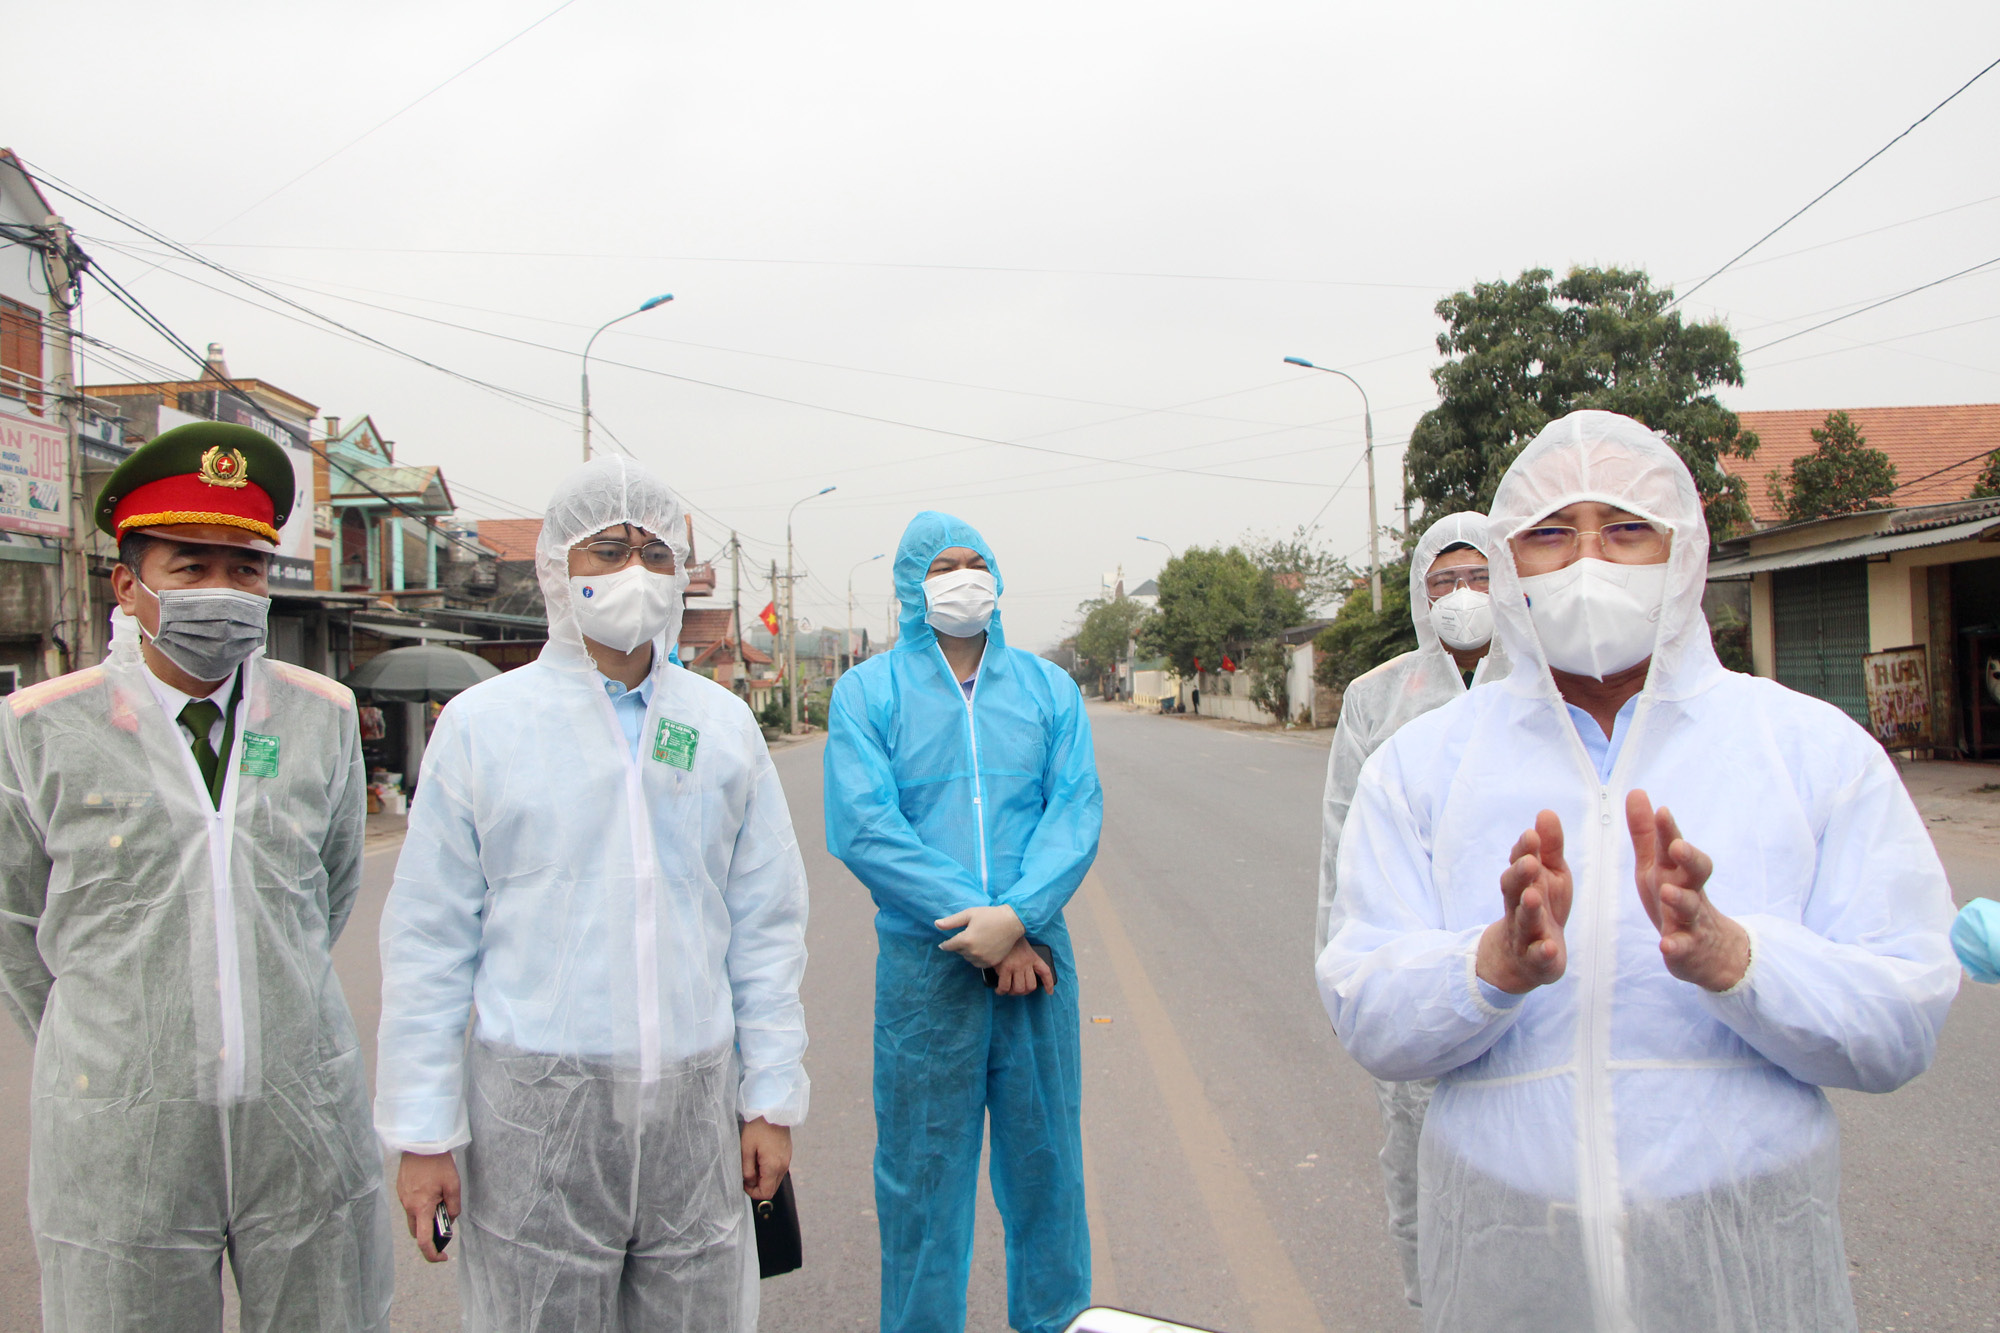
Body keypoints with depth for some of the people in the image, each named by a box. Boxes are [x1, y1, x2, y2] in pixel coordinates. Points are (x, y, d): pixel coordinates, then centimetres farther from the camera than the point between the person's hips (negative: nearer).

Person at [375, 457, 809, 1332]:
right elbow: (430, 940, 0)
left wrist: (772, 1097, 6)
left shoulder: (724, 724, 7)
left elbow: (766, 924, 9)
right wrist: (422, 1132, -2)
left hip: (694, 1103, 2)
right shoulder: (481, 724, 0)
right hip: (536, 1104, -2)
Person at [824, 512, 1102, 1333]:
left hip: (1036, 956, 2)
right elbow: (863, 827, -10)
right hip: (922, 962, -2)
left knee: (1045, 1157, 14)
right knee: (921, 1172, 9)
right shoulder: (867, 692, 0)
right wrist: (976, 928, -16)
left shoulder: (1047, 687, 8)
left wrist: (1017, 916, -18)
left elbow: (1076, 811, -2)